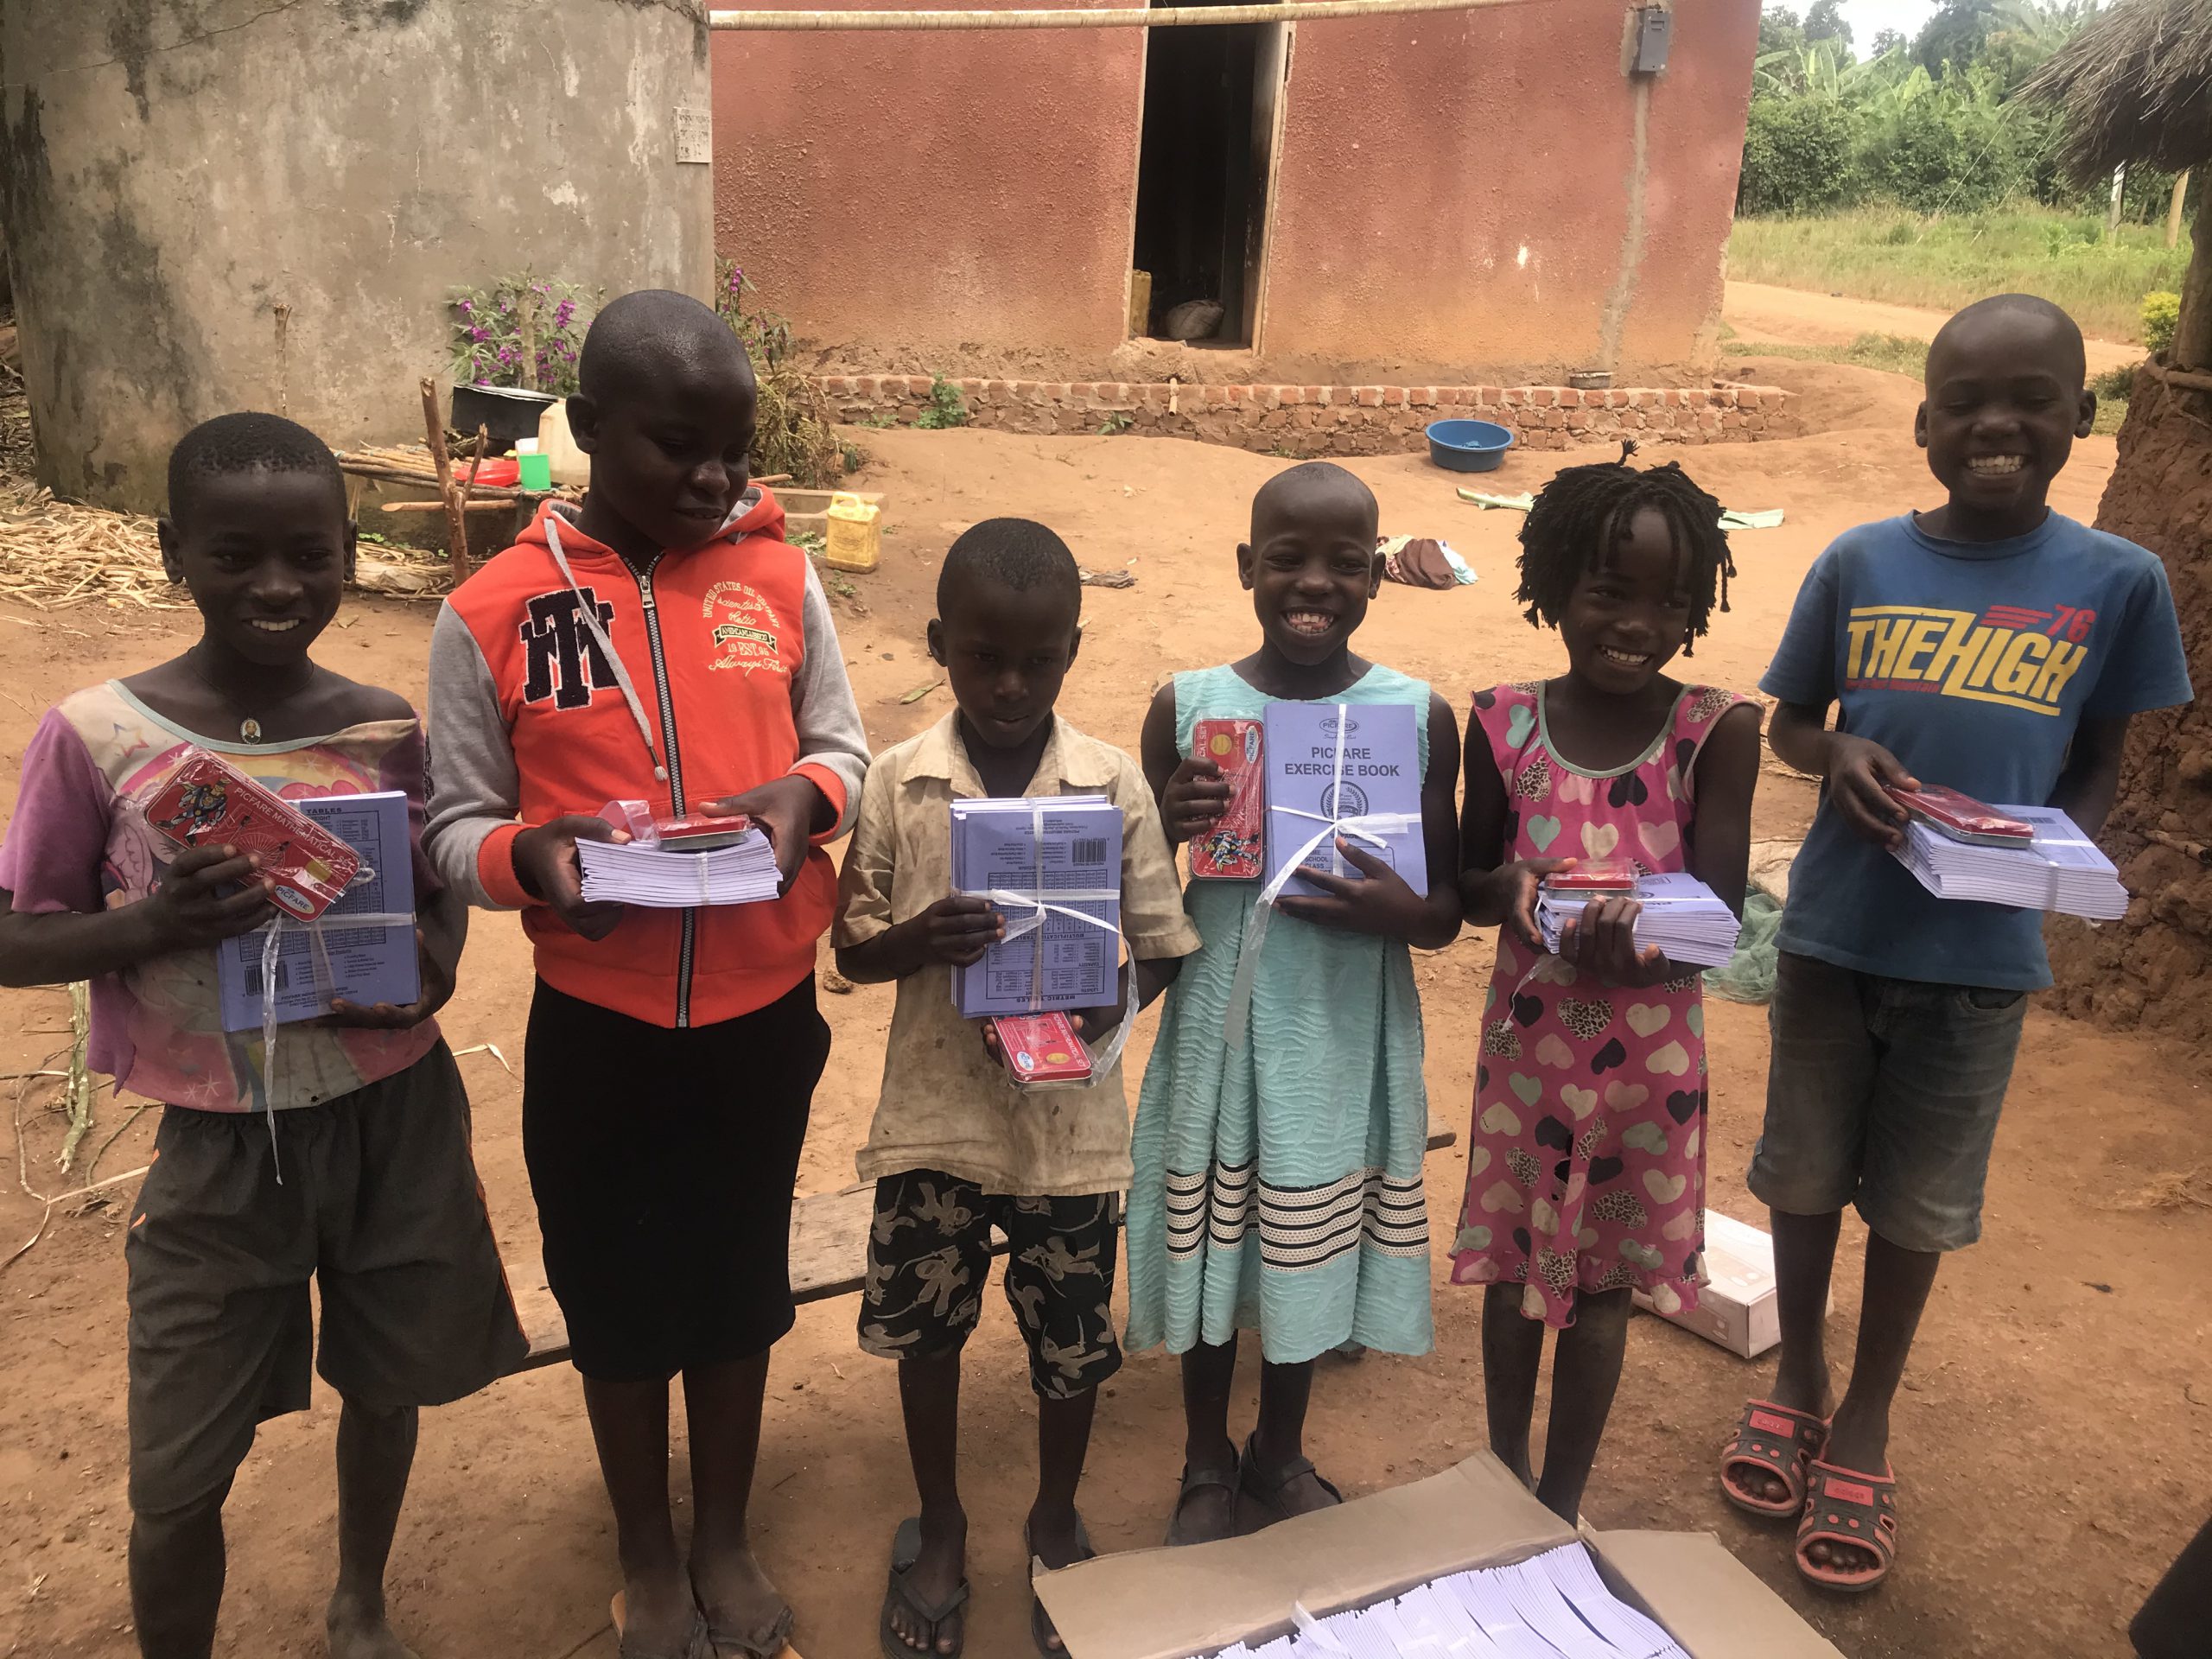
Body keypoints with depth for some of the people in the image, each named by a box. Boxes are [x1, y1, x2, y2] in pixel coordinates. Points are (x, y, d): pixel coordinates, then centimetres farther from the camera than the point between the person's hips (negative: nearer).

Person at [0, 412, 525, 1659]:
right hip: (222, 1140, -2)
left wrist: (433, 965, -14)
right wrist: (150, 923, -24)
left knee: (387, 1382, 20)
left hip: (396, 1113, 2)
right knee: (178, 1478, 5)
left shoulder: (386, 727, -5)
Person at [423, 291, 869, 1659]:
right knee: (616, 1295, 17)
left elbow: (845, 746, 4)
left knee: (739, 1283, 18)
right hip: (597, 1024, -1)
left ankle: (727, 1535, 43)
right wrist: (532, 854, -27)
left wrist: (804, 796, -18)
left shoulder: (781, 578, -5)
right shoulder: (493, 613, -10)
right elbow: (457, 825, -5)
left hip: (763, 1011, 2)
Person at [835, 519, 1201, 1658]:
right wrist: (916, 941, -22)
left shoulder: (1114, 785, -8)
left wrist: (1114, 998, -21)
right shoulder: (900, 782, -6)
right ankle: (940, 1524, 43)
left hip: (1071, 1117, 0)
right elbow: (850, 946, 0)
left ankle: (1056, 1521, 43)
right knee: (924, 1328, 16)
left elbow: (1162, 945, -1)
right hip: (934, 1111, 1)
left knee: (1073, 1340, 15)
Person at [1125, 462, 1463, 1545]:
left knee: (1313, 1247, 15)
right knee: (1208, 1243, 12)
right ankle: (1207, 1463, 39)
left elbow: (1450, 908, 1)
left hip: (1346, 1041, 1)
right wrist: (1168, 831, -22)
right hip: (1218, 1030, 0)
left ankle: (1281, 1455, 43)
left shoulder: (1420, 716, -5)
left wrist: (1401, 911, -22)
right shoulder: (1186, 708, -6)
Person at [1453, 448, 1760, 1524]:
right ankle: (1504, 1475, 40)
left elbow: (1721, 909, -13)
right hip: (1527, 1041, 1)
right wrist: (1507, 890, -21)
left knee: (1602, 1286, 13)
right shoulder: (1503, 726, -7)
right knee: (1514, 1270, 16)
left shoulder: (1716, 733, -11)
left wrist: (1641, 934, -35)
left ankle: (1562, 1504, 34)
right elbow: (1469, 884, 2)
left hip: (1652, 1054, -1)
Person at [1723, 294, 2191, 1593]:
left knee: (1919, 1200, 13)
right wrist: (1842, 758, -15)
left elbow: (2100, 764, 5)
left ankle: (1866, 1422, 35)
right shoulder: (1859, 562, -3)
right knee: (1806, 1172, 15)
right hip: (1836, 928, 1)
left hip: (1983, 950, -1)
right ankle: (1800, 1377, 39)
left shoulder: (2118, 582, -4)